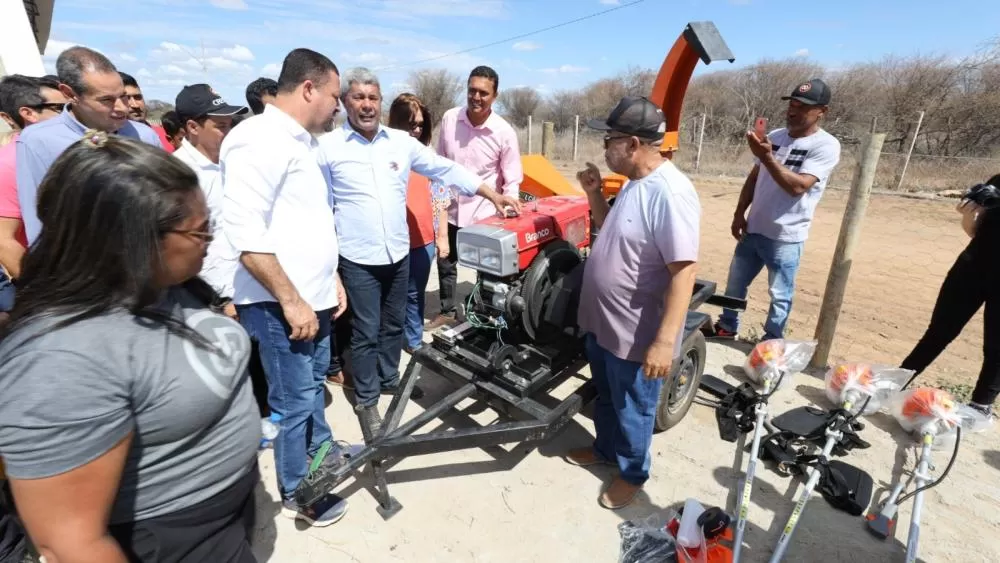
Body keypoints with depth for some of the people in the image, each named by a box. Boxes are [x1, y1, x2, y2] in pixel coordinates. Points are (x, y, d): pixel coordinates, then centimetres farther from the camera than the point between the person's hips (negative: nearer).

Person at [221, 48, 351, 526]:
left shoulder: (301, 142, 14)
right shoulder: (259, 139, -16)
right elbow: (245, 232, -24)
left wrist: (330, 278, 18)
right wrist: (291, 300, -21)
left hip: (313, 296, 9)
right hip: (280, 304, -9)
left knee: (314, 382, 23)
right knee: (294, 399, 5)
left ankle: (320, 449, 45)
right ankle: (297, 491, 26)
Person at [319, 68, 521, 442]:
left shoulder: (401, 142, 4)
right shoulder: (328, 147, -5)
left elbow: (446, 170, 5)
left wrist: (493, 195, 1)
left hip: (399, 253, 4)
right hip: (358, 258, -4)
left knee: (393, 325, 19)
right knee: (366, 333, 5)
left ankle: (389, 379, 41)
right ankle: (366, 399, 25)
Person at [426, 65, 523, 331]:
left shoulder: (504, 132, -13)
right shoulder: (449, 119, -4)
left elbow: (513, 179, -9)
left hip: (484, 213, -3)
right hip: (451, 209, 4)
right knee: (445, 263, 17)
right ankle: (447, 312, 37)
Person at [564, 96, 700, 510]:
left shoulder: (670, 194, -25)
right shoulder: (634, 184, 5)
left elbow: (683, 273, -27)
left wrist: (664, 342, -28)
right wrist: (594, 194, 2)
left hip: (637, 336, -9)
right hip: (603, 323, 9)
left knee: (632, 410, 14)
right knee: (605, 398, 27)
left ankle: (632, 473, 39)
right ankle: (605, 449, 50)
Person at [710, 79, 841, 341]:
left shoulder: (826, 146, -11)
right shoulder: (774, 137, 7)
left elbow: (798, 186, -23)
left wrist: (767, 157, -28)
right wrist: (739, 213, 8)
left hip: (786, 237, -6)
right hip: (753, 229, 6)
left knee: (780, 296, 7)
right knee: (735, 284, 16)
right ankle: (726, 327, 34)